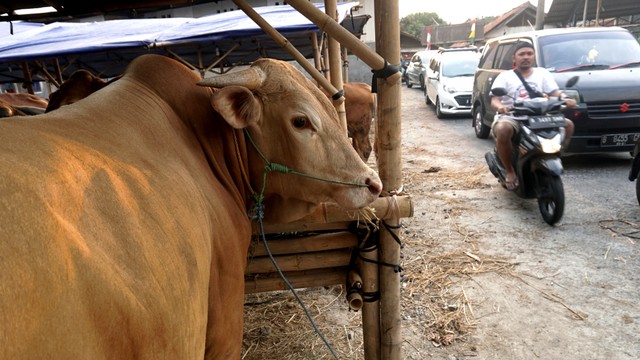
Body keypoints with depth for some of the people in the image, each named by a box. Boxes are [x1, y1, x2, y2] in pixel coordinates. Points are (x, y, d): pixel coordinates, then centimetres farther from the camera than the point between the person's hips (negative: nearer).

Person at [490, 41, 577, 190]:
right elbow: (494, 100, -4)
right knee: (503, 129, -39)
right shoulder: (505, 76, 9)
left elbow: (555, 93, 6)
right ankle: (509, 171, -19)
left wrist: (564, 98, -19)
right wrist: (499, 106, -29)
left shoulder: (542, 73, 18)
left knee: (568, 124, -16)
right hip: (511, 117, -3)